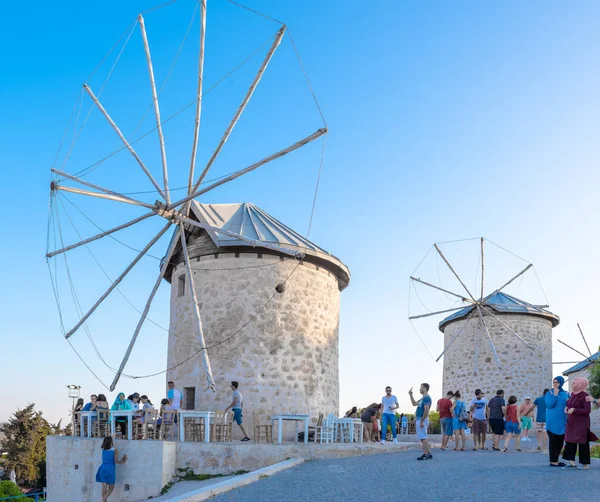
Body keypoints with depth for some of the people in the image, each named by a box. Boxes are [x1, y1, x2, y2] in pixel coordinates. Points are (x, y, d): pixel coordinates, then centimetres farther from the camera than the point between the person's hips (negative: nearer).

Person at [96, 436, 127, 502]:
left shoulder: (103, 449, 3)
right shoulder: (115, 450, -9)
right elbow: (116, 461, -11)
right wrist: (122, 461, 6)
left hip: (103, 469, 4)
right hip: (110, 470, -4)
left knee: (104, 486, 7)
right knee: (111, 487, 7)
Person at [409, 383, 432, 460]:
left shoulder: (426, 398, -15)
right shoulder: (423, 398, 17)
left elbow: (426, 410, -23)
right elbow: (414, 404, 28)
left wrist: (422, 421, -24)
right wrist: (411, 395, 21)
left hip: (422, 420, -10)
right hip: (419, 419, 10)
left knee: (423, 438, -8)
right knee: (423, 438, 13)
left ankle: (426, 454, -7)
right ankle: (427, 453, 16)